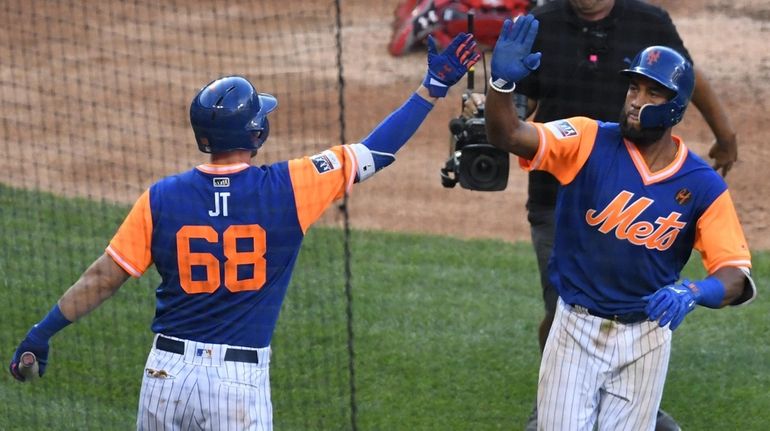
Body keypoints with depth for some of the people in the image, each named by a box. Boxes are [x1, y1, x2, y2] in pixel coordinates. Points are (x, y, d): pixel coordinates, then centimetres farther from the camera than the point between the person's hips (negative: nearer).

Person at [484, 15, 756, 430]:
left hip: (645, 338, 1)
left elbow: (737, 277, -11)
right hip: (576, 329, -1)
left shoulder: (703, 186, -8)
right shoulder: (588, 142, -9)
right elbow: (508, 135, -22)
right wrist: (501, 82, -42)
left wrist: (691, 293, -32)